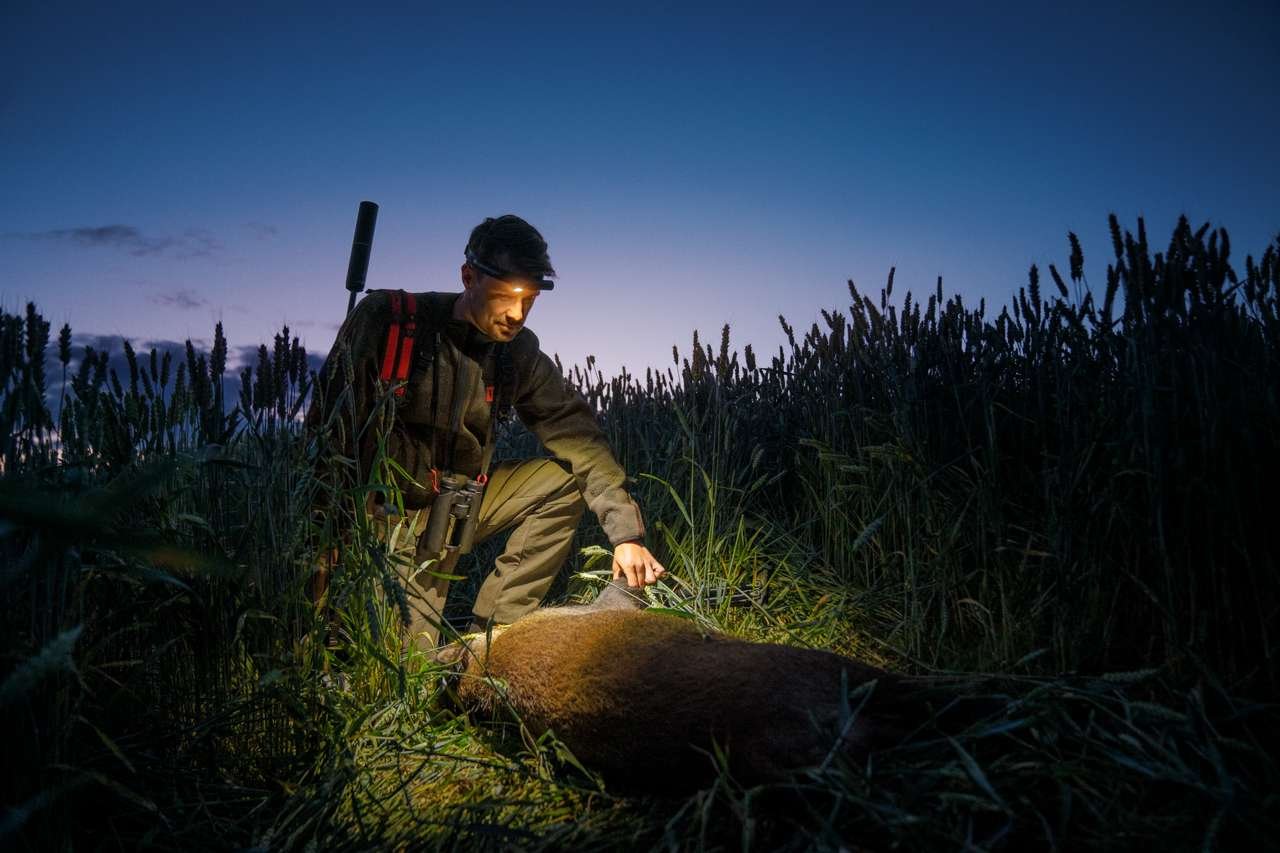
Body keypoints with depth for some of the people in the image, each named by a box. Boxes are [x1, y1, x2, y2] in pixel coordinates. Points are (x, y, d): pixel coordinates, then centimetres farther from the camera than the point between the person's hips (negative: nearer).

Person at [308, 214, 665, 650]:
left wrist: (626, 532, -18)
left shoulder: (519, 353, -4)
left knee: (565, 478, -10)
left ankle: (488, 632, -7)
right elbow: (327, 426, -14)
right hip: (386, 512, -5)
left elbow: (579, 438, -9)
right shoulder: (386, 319, -16)